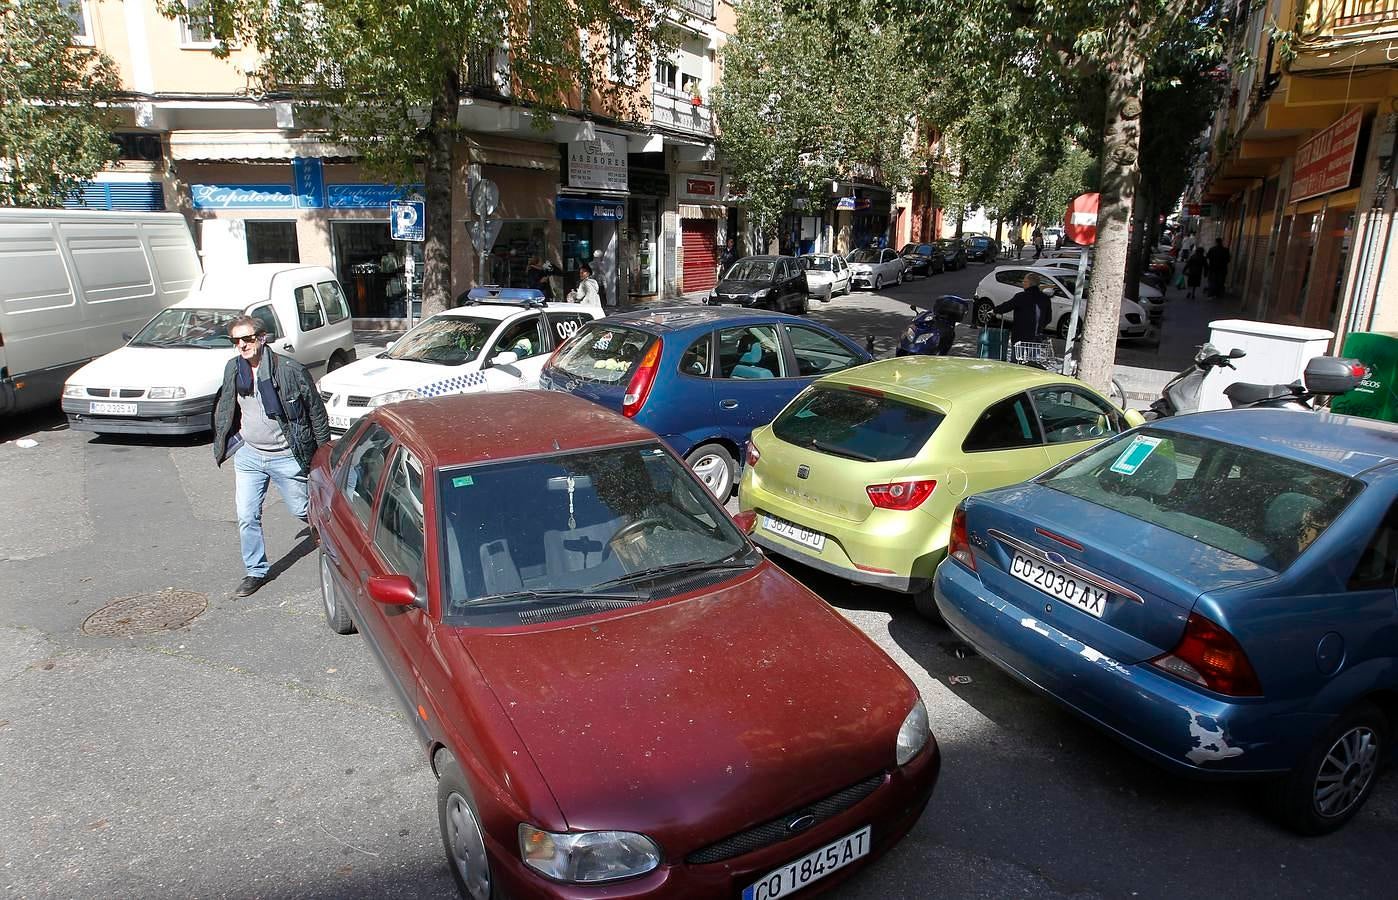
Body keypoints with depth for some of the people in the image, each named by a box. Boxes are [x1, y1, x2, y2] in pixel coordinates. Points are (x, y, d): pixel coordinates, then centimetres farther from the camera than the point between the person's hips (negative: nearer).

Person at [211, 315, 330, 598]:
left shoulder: (291, 370, -17)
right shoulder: (232, 369, -1)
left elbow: (316, 411, -8)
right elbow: (224, 408, 16)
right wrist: (222, 445, 15)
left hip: (286, 457, -4)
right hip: (248, 454, 4)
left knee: (303, 511, 9)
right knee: (247, 517, 5)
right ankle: (256, 571, 21)